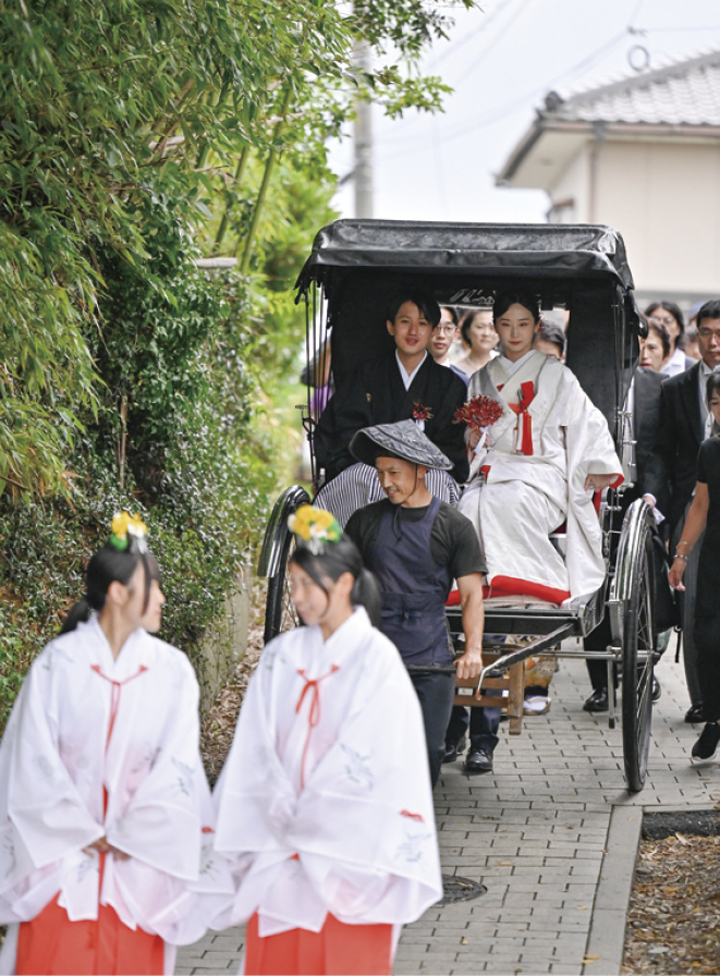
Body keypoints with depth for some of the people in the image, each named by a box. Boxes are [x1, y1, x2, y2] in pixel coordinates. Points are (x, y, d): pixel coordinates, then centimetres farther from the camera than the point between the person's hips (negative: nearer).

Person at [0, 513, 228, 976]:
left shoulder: (172, 669, 2)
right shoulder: (58, 663, -3)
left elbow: (176, 765, -2)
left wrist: (128, 838, -6)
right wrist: (84, 834, -7)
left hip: (140, 856, 2)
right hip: (63, 852, -2)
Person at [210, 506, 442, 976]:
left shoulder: (377, 660, -6)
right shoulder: (281, 656, 7)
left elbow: (368, 761, -11)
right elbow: (257, 751, 4)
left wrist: (306, 824, -9)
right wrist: (285, 820, -7)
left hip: (347, 859, -4)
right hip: (280, 849, 4)